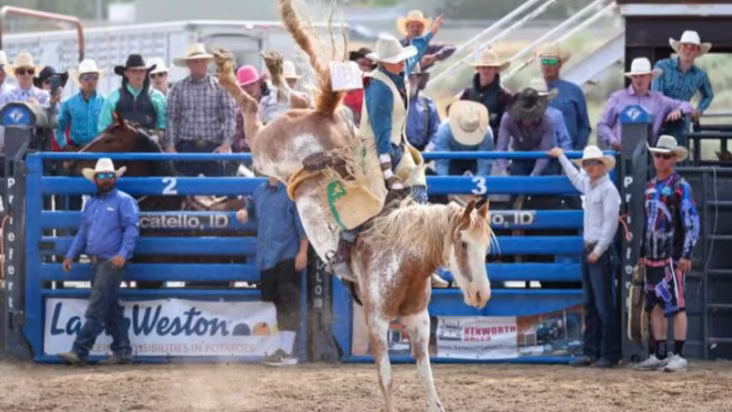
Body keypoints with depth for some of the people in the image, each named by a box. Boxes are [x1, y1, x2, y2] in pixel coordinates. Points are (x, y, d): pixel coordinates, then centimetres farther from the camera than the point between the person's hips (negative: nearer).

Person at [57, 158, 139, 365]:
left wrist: (123, 254, -25)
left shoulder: (123, 201, -5)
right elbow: (83, 231, 24)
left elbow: (132, 229, -13)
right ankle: (122, 351, 15)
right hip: (96, 262, 8)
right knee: (111, 309, 11)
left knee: (96, 309, -10)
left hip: (112, 262, -8)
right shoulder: (91, 204, 18)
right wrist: (71, 255, 15)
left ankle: (80, 351, -14)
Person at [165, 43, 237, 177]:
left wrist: (226, 144, -9)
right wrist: (170, 147, 0)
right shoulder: (179, 88, 7)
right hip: (187, 148, 1)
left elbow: (230, 116, 0)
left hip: (214, 148, -1)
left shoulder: (219, 87, 3)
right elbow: (172, 119, 7)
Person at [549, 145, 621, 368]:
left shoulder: (608, 189, -11)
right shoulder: (588, 185, 15)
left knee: (605, 305, -9)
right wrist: (561, 157, 49)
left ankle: (609, 355, -9)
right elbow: (575, 177, 39)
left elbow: (610, 223, -16)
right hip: (588, 250, 9)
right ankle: (591, 352, 12)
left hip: (602, 252, -9)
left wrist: (599, 251, -17)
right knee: (590, 305, 9)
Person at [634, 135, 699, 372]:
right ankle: (659, 355, 13)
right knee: (655, 306, 8)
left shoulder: (681, 187, -6)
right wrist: (643, 253, 21)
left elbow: (692, 222, -10)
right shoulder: (651, 186, 16)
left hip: (672, 257, -7)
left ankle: (679, 356, -5)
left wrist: (686, 255, -16)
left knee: (676, 305, -6)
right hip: (653, 256, 7)